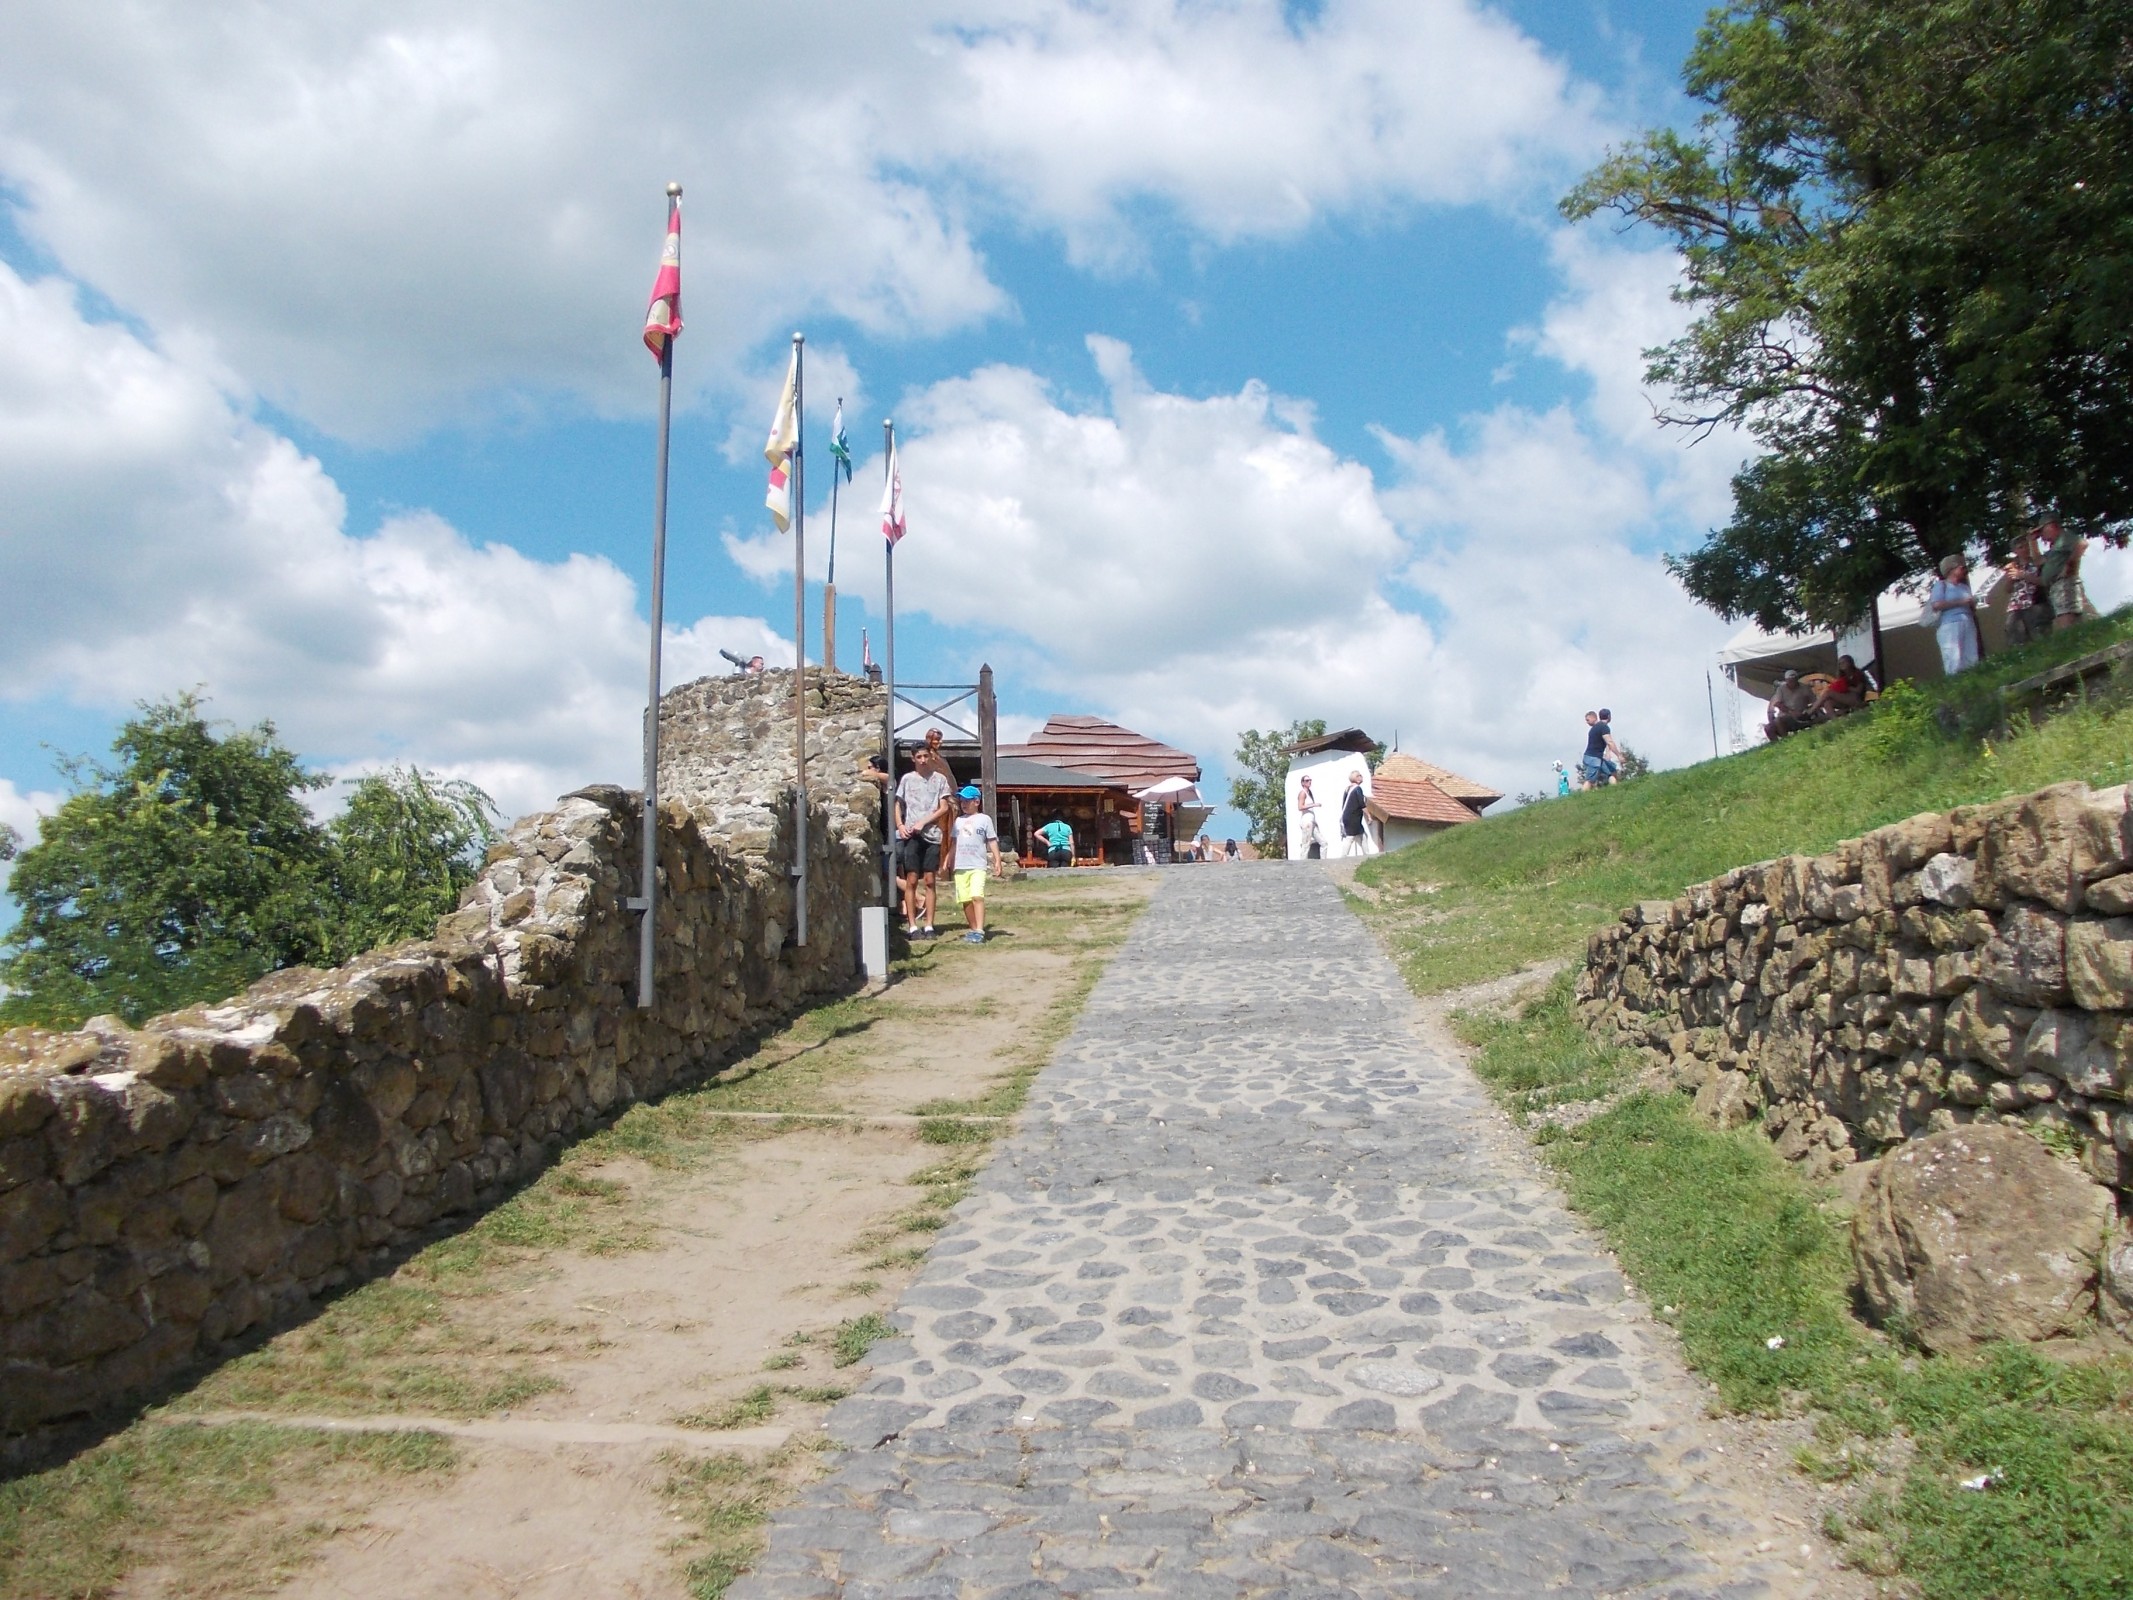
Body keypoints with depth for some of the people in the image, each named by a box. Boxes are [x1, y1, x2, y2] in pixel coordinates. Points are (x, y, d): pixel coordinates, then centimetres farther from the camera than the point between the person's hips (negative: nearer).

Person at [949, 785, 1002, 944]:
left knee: (977, 896, -20)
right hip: (960, 867, 5)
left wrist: (997, 860, -8)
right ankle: (973, 929, 18)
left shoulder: (984, 819, 2)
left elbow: (992, 841, 1)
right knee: (966, 900, 6)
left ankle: (979, 931, -23)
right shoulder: (959, 821, 15)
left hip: (978, 866, -5)